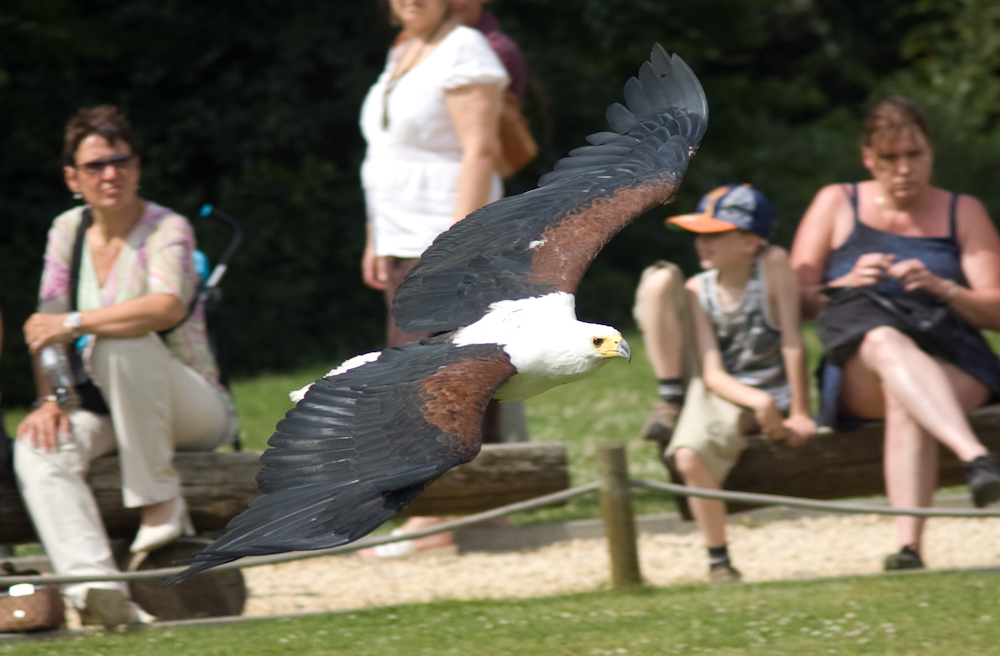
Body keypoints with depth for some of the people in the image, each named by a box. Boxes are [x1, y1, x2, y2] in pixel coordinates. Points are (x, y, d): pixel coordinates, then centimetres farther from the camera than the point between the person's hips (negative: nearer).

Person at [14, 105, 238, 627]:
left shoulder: (166, 230, -11)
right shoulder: (67, 231, 7)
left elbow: (168, 308, -31)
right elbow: (49, 325, 5)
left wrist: (75, 323, -29)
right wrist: (49, 398, -11)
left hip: (196, 412, -5)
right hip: (110, 413, 5)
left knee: (119, 341, -36)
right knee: (35, 448, -28)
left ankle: (160, 502, -25)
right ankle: (93, 584, -46)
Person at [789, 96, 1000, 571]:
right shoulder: (836, 204, 15)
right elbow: (794, 301, 10)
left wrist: (940, 287, -10)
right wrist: (846, 284, -9)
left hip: (953, 363, 1)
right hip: (857, 373, -1)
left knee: (904, 401, -37)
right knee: (885, 341, -39)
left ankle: (909, 546, -51)